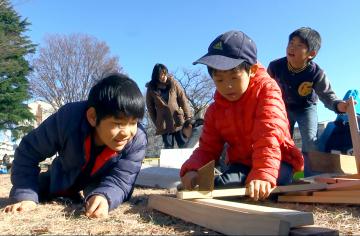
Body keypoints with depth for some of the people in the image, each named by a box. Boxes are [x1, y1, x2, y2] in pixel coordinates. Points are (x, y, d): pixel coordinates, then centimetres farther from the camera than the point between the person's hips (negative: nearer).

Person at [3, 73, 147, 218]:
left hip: (100, 183, 0)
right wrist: (25, 196, -35)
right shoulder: (68, 118, -40)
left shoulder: (138, 141, -38)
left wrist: (104, 197, -60)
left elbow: (119, 180, -36)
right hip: (64, 177, 1)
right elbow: (28, 151, -26)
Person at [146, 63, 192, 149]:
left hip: (179, 121, 0)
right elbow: (150, 108, 6)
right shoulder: (151, 89, 0)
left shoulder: (173, 83, 0)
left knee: (183, 146, 4)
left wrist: (188, 117, -3)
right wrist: (156, 123, 2)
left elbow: (183, 101, 0)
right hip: (163, 125, 0)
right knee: (168, 148, 5)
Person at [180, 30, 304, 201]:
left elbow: (269, 133, -27)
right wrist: (192, 169, -22)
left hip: (276, 162, -4)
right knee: (220, 186, -25)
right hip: (241, 164, 4)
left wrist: (262, 174, -41)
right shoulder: (215, 110, 2)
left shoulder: (266, 90, -13)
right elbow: (207, 149, 1)